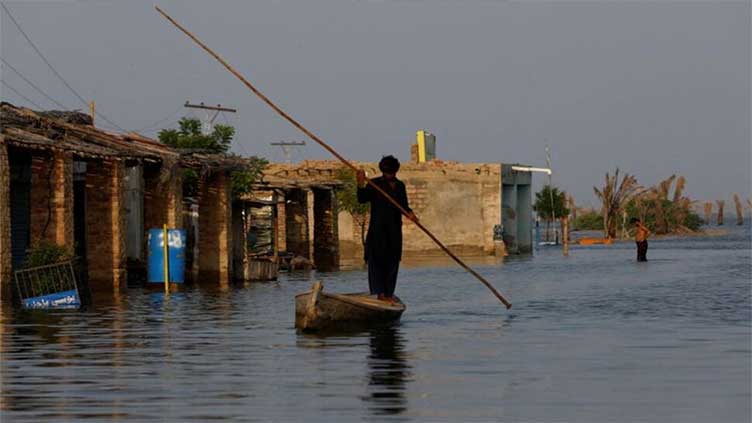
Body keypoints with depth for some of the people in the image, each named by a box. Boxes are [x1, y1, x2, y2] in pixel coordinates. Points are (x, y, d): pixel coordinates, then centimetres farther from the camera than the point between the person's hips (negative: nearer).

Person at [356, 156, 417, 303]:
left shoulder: (400, 186, 13)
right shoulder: (374, 184, -2)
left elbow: (404, 206, 18)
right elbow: (362, 199, -15)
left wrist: (409, 213, -3)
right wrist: (361, 184, -31)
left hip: (394, 230, 5)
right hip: (378, 229, -5)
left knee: (393, 261, 5)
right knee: (377, 260, -11)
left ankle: (389, 293, 10)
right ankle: (379, 292, -14)